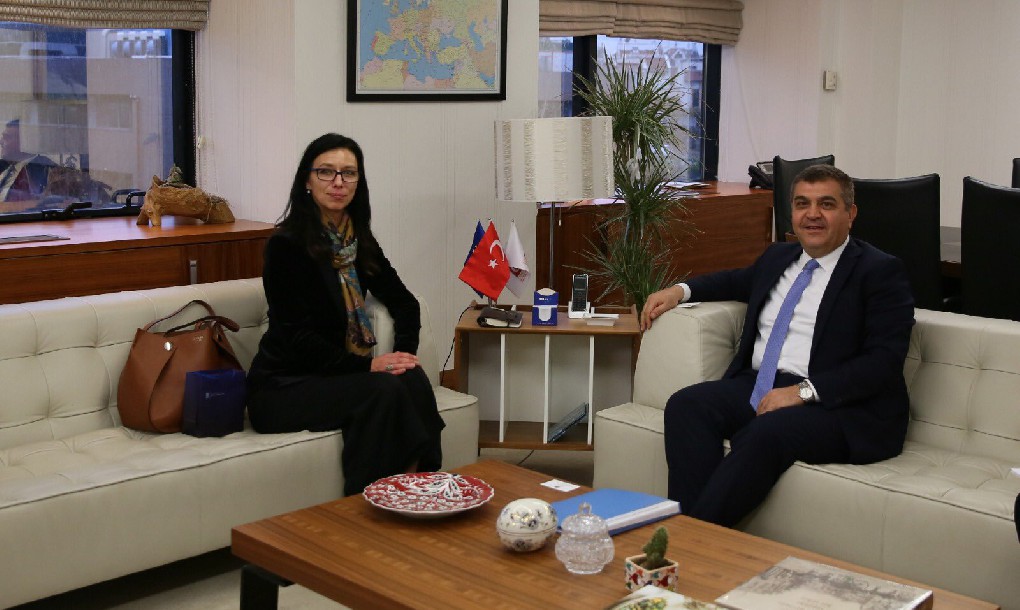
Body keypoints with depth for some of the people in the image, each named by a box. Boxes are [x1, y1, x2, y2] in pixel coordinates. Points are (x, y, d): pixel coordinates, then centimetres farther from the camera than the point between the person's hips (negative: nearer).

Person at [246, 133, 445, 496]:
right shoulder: (286, 245, -11)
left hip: (339, 372, 6)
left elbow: (405, 303, 14)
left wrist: (404, 354, -6)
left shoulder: (360, 242, 10)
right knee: (385, 390, -30)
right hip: (282, 386, -6)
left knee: (412, 381, -24)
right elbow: (297, 336, -16)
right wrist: (368, 365, -19)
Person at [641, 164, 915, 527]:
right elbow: (740, 281, 43)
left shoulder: (880, 271, -1)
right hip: (758, 386, 7)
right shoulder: (778, 257, 20)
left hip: (840, 405, -6)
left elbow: (884, 360, -12)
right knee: (686, 404, -20)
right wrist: (681, 290, 24)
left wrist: (805, 390, -22)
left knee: (764, 434, -36)